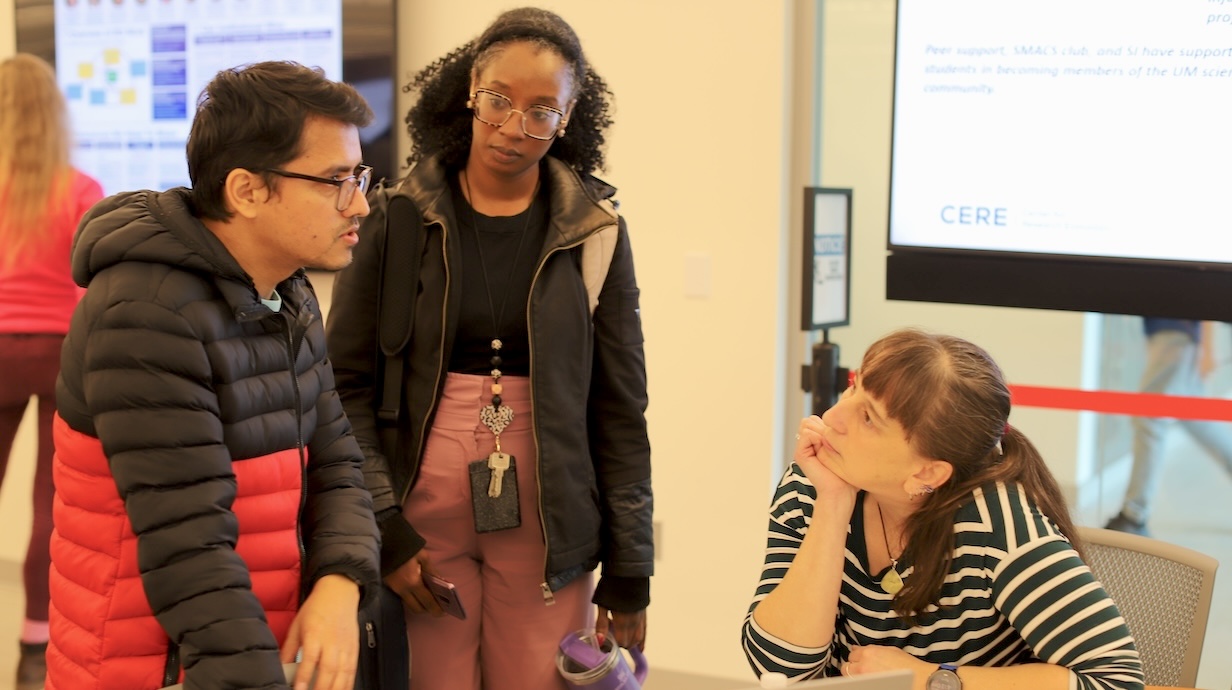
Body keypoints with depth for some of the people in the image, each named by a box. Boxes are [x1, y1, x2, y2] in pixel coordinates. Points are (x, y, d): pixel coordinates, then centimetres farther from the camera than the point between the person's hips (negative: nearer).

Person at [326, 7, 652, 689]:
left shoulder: (596, 233, 2)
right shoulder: (397, 220, 0)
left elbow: (620, 411, 4)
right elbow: (348, 385, -1)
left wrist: (629, 568, 2)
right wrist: (382, 528, -11)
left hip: (544, 521, 1)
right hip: (421, 509, 0)